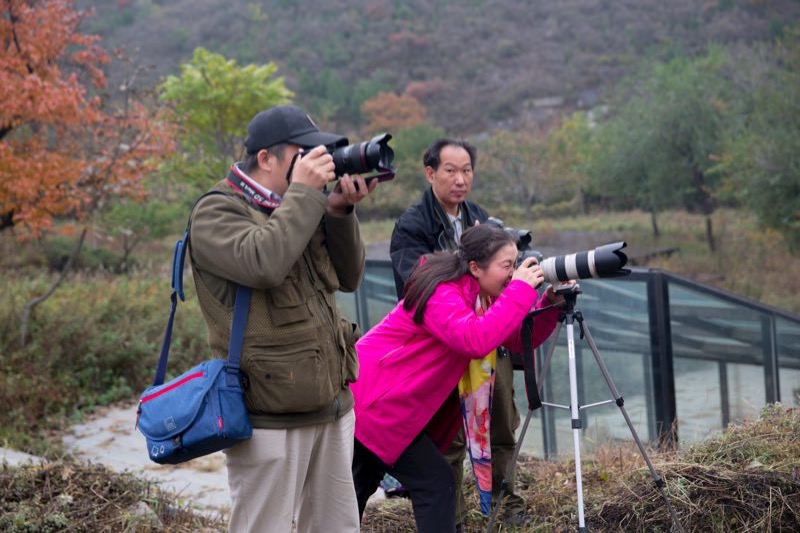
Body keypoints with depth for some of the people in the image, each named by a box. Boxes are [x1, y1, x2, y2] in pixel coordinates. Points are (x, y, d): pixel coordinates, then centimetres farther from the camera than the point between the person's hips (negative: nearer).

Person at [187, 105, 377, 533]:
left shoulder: (295, 207, 14)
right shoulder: (217, 212, -8)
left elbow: (348, 278, 12)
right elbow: (264, 263, -27)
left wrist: (340, 212, -2)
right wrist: (305, 192, -17)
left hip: (332, 406, 8)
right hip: (270, 417, -7)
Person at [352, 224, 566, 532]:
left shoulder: (480, 295, 2)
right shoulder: (441, 293, -25)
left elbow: (522, 340, 3)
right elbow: (475, 340, -42)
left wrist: (551, 303, -13)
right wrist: (520, 290, -35)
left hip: (379, 401, 10)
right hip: (372, 401, -10)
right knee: (436, 482, -10)